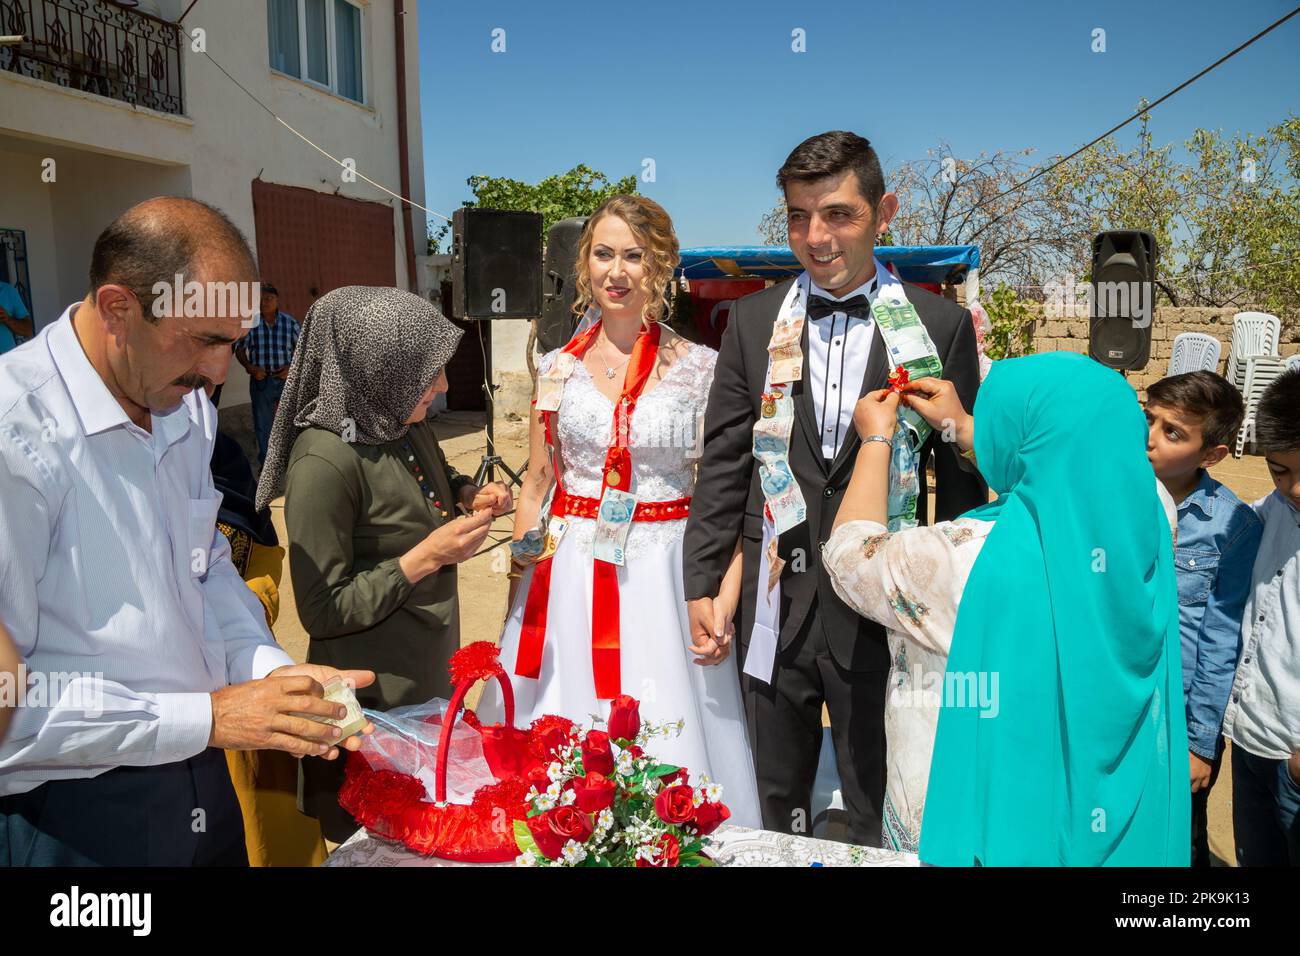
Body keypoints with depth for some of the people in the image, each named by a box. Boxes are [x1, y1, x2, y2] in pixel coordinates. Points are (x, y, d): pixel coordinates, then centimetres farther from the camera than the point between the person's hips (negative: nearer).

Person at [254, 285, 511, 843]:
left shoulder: (408, 426, -2)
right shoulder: (326, 461, -25)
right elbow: (322, 612, -21)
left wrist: (470, 495, 1)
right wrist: (424, 558, -24)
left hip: (431, 671, 7)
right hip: (376, 695, -7)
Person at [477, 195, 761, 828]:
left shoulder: (699, 368, -2)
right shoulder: (559, 367, 5)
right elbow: (536, 481, 11)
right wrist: (521, 574, 1)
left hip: (662, 575, -2)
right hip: (568, 575, 2)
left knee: (663, 746, 5)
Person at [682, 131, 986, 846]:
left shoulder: (942, 326, -3)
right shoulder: (753, 320, 2)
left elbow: (962, 473, 0)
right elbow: (723, 462, 4)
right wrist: (702, 580, 1)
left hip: (881, 609, -2)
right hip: (776, 601, 2)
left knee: (880, 815, 16)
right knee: (776, 803, 20)